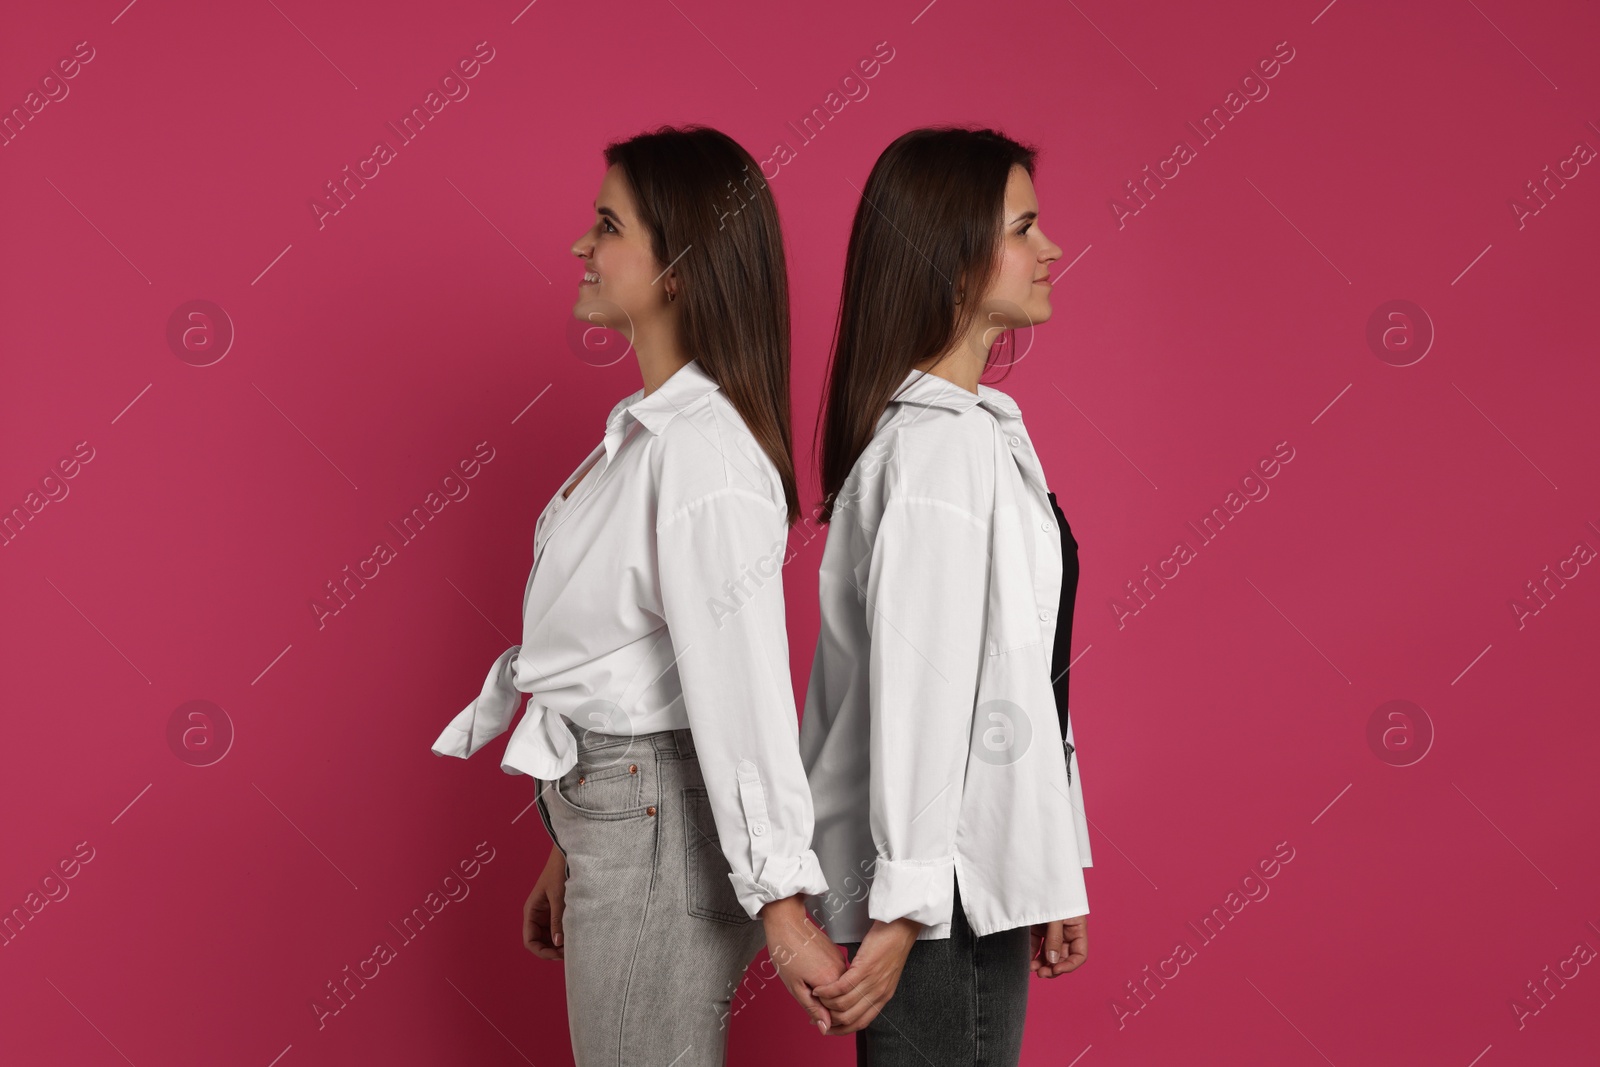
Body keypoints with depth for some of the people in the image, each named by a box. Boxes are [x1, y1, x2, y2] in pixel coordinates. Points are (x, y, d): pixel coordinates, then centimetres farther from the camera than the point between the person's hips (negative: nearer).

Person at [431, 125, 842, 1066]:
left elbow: (743, 690, -23)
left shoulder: (704, 459, -21)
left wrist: (782, 905, -22)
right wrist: (573, 853, 19)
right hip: (614, 820, 10)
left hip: (661, 836, -10)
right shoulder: (648, 427, 11)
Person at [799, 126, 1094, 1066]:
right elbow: (915, 690, -20)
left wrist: (1053, 870, 16)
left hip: (982, 868, 10)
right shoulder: (941, 446, -18)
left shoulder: (982, 428, 13)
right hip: (946, 885, -10)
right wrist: (903, 909, -19)